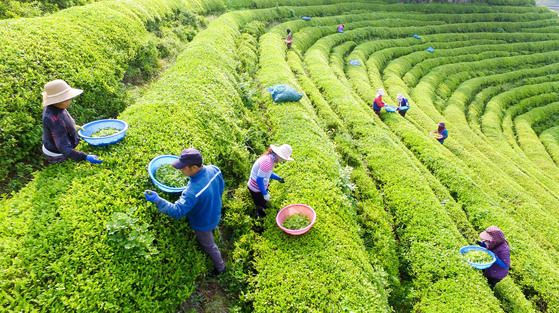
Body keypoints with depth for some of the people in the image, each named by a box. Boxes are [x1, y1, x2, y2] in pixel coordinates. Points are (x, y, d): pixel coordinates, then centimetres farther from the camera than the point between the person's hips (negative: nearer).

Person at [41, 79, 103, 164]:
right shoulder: (56, 121, -36)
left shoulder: (51, 106, -8)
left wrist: (72, 126, 24)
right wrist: (86, 157, -47)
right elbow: (65, 149, -39)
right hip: (57, 156, -9)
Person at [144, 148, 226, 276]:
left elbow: (177, 211, -42)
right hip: (215, 214, 6)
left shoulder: (193, 191, -45)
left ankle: (220, 267, 47)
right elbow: (221, 186, -3)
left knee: (209, 246, 23)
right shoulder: (214, 169, -22)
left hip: (203, 224, -6)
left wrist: (157, 200, -50)